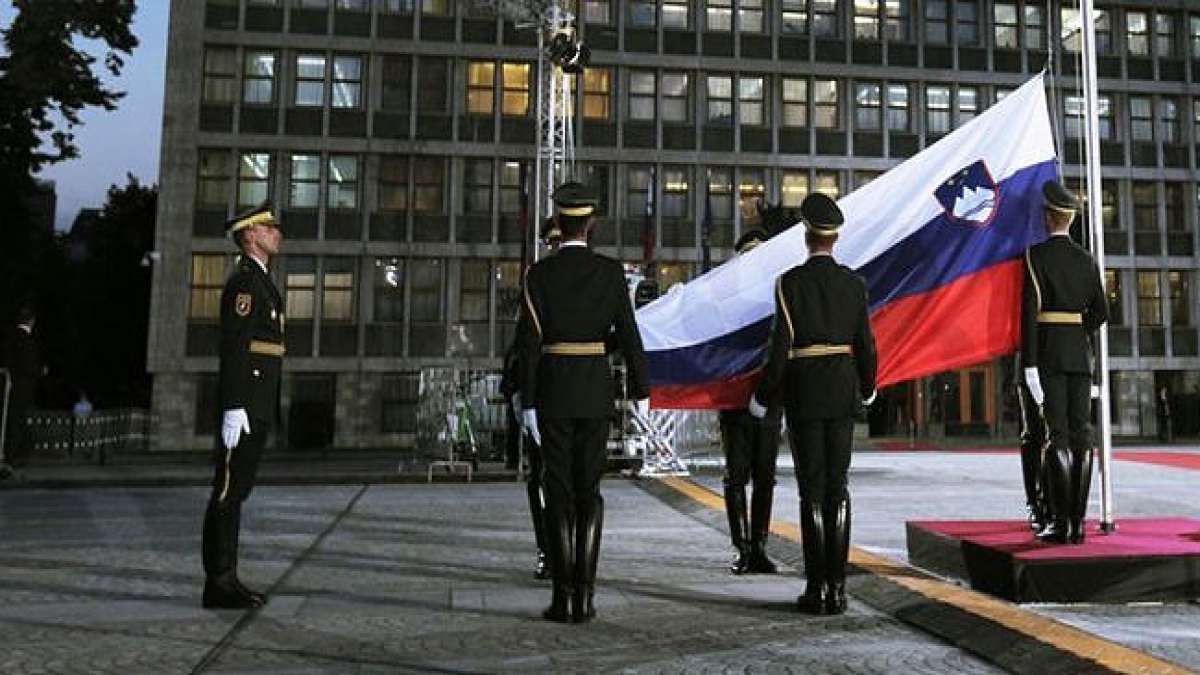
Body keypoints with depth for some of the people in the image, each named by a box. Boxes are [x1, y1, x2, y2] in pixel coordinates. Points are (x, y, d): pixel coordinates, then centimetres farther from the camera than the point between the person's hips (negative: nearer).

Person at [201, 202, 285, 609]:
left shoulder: (260, 281, 21)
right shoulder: (244, 279, -10)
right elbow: (233, 346, -18)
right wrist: (234, 408, -23)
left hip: (258, 406, 10)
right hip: (245, 404, -10)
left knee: (237, 491, 11)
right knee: (228, 492, -5)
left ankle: (226, 579, 17)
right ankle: (218, 584, 0)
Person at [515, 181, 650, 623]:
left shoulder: (539, 274, -4)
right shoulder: (611, 271, 0)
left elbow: (529, 342, -8)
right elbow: (628, 335, -2)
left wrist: (527, 403, -5)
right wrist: (641, 390, 6)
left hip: (552, 391, -1)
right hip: (596, 390, 2)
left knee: (559, 491, 3)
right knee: (589, 490, 8)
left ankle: (563, 597, 3)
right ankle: (584, 594, 5)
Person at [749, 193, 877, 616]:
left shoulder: (790, 282, -8)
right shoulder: (854, 283, 3)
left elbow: (781, 345, -12)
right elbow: (865, 344, 4)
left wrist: (762, 397, -1)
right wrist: (868, 387, 23)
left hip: (803, 395, -3)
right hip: (843, 394, 3)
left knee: (812, 490, 1)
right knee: (837, 488, 7)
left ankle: (817, 588, 4)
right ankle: (837, 587, 8)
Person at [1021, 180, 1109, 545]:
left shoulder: (1035, 254, -6)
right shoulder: (1087, 260, 10)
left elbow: (1029, 310, -13)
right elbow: (1100, 313, 8)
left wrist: (1029, 364, -14)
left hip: (1048, 351, -5)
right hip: (1081, 354, 5)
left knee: (1057, 435, -5)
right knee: (1081, 434, 4)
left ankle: (1061, 522, -5)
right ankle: (1077, 523, 6)